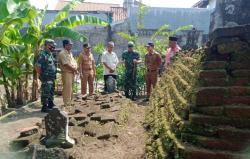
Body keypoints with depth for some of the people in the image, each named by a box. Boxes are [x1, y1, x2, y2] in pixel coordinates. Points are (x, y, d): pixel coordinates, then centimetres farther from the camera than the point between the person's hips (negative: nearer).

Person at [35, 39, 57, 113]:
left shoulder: (50, 54, 15)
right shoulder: (42, 54, -15)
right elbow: (37, 66, -20)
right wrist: (41, 75, -15)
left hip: (52, 78, 10)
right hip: (46, 78, -10)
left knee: (51, 92, 18)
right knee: (45, 93, -3)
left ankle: (50, 104, 30)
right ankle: (44, 107, 5)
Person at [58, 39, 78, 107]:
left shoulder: (70, 53, 18)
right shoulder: (62, 53, -12)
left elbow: (74, 62, 17)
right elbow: (66, 65, -19)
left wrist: (75, 69, -1)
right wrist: (74, 70, -10)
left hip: (72, 73, 9)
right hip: (67, 73, -9)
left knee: (71, 89, 14)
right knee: (67, 90, -7)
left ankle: (69, 103, 23)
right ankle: (67, 104, 0)